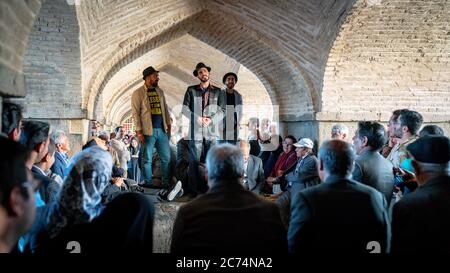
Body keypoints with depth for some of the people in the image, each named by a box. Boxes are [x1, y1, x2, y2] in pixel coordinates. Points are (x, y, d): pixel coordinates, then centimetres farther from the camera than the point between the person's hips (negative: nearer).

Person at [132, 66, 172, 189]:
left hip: (162, 130, 5)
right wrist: (139, 132, -13)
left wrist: (169, 125, 12)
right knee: (147, 159, 1)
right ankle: (148, 183, 12)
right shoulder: (138, 93, -3)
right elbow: (135, 113, -7)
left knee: (166, 157, 7)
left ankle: (166, 183, 18)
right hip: (148, 131, -5)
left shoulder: (160, 91, 14)